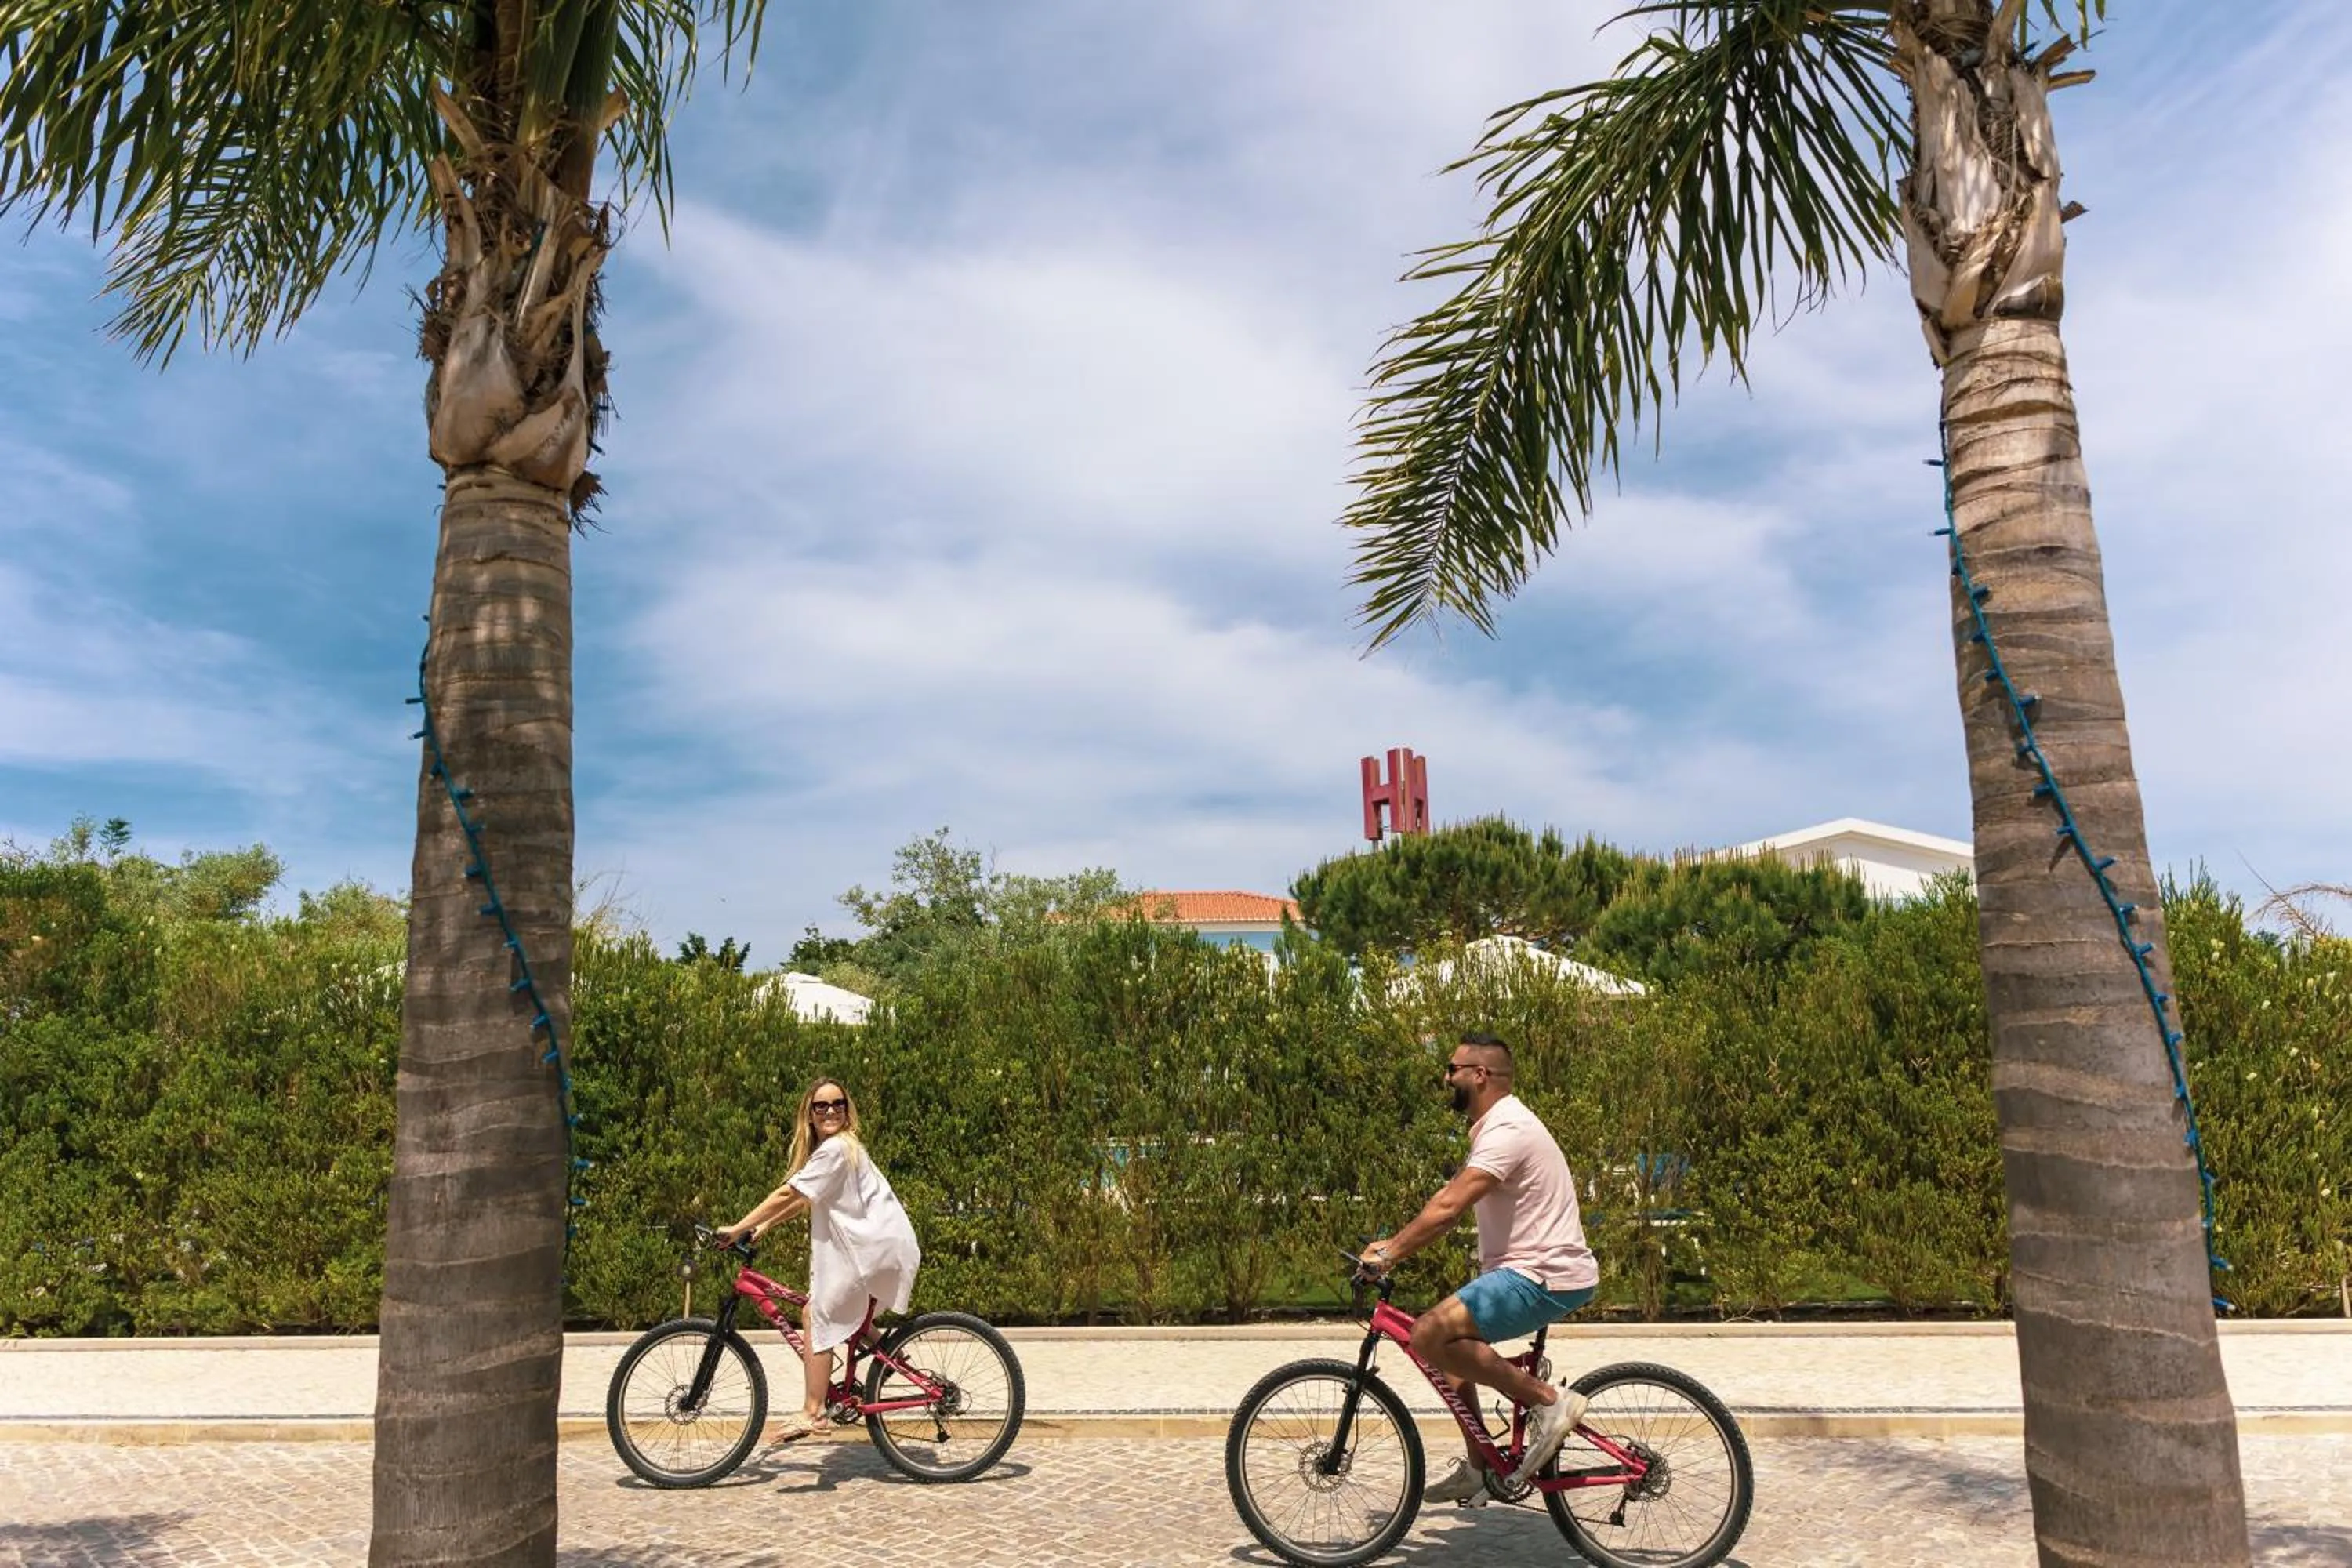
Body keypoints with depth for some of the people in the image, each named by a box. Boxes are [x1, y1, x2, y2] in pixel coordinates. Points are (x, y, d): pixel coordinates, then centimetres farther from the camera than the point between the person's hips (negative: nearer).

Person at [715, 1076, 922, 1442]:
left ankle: (812, 1413, 1)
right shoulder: (837, 1147, 17)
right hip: (867, 1245, 10)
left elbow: (787, 1195, -17)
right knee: (814, 1312, 13)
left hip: (875, 1247, -10)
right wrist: (763, 1226, 10)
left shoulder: (836, 1149, -15)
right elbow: (803, 1201, 19)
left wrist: (737, 1229, -12)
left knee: (819, 1319, -5)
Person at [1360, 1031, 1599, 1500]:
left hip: (1544, 1277, -11)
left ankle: (1548, 1400, -12)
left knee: (1430, 1335, -21)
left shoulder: (1507, 1131, -18)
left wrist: (1387, 1255, -19)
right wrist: (1392, 1244, 11)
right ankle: (1478, 1470, 23)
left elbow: (1448, 1209, -26)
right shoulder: (1495, 1127, 16)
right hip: (1528, 1271, 11)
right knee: (1451, 1340, 17)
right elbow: (1446, 1197, 19)